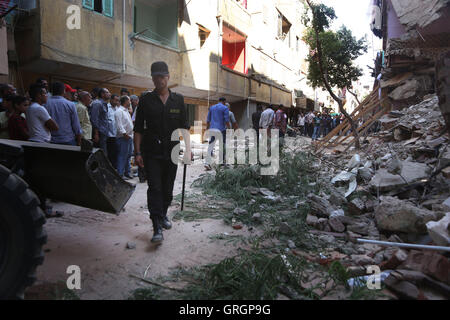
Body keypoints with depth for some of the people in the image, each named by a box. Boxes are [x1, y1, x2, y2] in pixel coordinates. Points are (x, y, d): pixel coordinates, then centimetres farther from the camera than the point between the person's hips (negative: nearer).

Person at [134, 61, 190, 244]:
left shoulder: (178, 100, 7)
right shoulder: (146, 100, 1)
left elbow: (184, 126, 9)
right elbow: (138, 129, 1)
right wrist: (137, 152, -6)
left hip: (171, 152, 3)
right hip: (151, 153, -2)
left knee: (168, 188, 13)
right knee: (154, 188, -8)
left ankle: (163, 215, 35)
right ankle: (157, 227, -5)